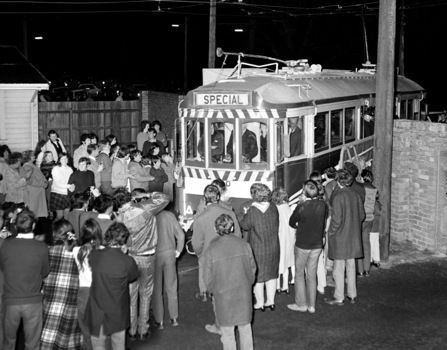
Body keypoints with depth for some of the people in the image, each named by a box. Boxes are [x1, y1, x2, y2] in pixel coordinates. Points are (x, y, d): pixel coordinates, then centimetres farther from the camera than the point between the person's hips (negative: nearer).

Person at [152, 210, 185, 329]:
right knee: (171, 287, 15)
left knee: (156, 289, 8)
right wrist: (178, 250, 11)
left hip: (155, 255, -3)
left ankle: (159, 321, 13)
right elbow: (180, 234, -3)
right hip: (170, 253, 3)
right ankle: (174, 318, 23)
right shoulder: (169, 215, -5)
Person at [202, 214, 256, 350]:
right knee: (245, 328, 18)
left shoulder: (210, 251, -16)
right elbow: (252, 268, 1)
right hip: (244, 293, 2)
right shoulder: (244, 245, -10)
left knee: (227, 332, 13)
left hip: (223, 295, -2)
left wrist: (214, 290, 11)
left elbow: (208, 279, -8)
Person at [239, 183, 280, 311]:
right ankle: (270, 301, 27)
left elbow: (244, 225, -8)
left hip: (257, 250, -4)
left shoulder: (252, 211, -22)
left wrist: (244, 215, 8)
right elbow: (276, 225, 4)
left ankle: (260, 303, 21)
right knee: (271, 275, 18)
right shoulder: (273, 208, -9)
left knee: (258, 277, 11)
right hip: (273, 247, 4)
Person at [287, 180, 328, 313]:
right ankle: (311, 305, 20)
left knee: (299, 274, 12)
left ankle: (301, 304, 17)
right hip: (317, 244, 4)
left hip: (303, 245, -4)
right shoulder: (322, 205, -9)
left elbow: (291, 222, -6)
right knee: (312, 275, 14)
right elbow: (324, 221, 4)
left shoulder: (301, 207, -21)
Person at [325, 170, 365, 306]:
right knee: (351, 266, 16)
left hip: (340, 236, -6)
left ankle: (339, 297, 10)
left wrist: (330, 232, -6)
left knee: (339, 268, 3)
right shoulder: (356, 194, 0)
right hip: (354, 236, 6)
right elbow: (362, 214, 8)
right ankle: (352, 295, 24)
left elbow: (336, 219, -19)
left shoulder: (338, 196, -19)